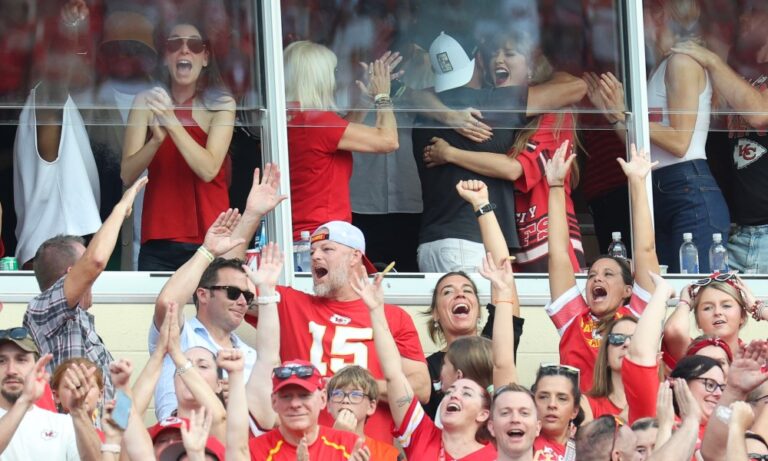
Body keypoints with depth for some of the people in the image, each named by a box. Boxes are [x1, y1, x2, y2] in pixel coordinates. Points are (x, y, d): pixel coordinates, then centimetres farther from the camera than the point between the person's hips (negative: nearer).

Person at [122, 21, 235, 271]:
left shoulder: (222, 105, 1)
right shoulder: (147, 102, 5)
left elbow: (208, 169, -13)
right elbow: (127, 175, -4)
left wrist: (172, 121, -23)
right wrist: (156, 139, -22)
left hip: (210, 239, -1)